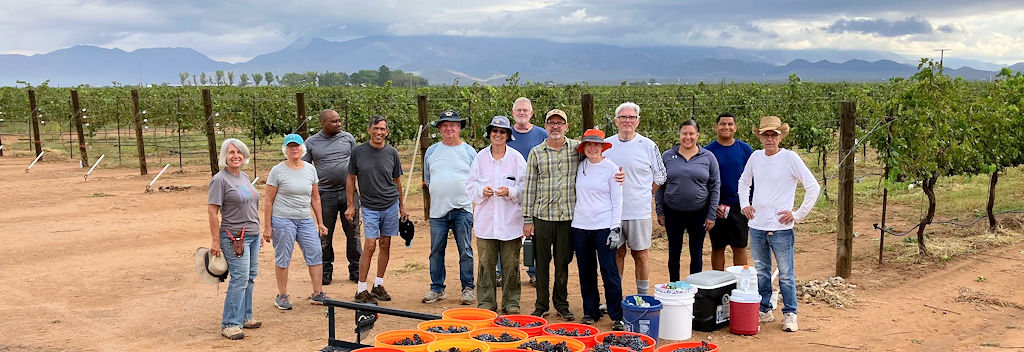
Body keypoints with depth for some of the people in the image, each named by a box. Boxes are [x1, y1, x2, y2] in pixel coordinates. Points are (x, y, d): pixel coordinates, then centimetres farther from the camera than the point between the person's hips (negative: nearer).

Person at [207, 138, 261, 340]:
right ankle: (229, 324, -3)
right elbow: (212, 211, -14)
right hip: (235, 237, -8)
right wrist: (215, 240, -17)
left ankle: (244, 317, 23)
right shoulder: (220, 179, -11)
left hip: (253, 235, 8)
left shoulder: (244, 177, 13)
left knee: (250, 277, 12)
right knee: (239, 279, -10)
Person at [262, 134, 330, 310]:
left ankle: (317, 294, 10)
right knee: (283, 258, 3)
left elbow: (315, 198, 14)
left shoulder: (310, 169, 8)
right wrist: (267, 227, -6)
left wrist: (320, 222, 12)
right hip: (282, 220, -4)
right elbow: (269, 201, -3)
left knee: (315, 254, 1)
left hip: (306, 220, 4)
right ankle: (282, 296, 16)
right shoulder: (277, 171, -4)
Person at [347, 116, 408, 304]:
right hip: (369, 207, -2)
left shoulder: (392, 153, 4)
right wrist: (351, 206, 2)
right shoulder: (358, 152, -1)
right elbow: (351, 180, 6)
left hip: (391, 205, 2)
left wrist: (402, 207, 15)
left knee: (385, 245, 6)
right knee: (370, 246, -9)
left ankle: (378, 285, 19)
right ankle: (361, 290, 0)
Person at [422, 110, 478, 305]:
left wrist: (470, 193, -1)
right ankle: (437, 288, 17)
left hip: (462, 210, -2)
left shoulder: (469, 151, 5)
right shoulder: (431, 151, 11)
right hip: (438, 209, 2)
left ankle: (468, 287, 11)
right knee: (436, 251, 7)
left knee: (465, 251, 0)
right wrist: (437, 192, 10)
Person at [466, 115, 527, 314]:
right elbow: (470, 186, 9)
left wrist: (510, 192, -15)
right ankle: (486, 303, 16)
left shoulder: (516, 158, 2)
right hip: (486, 220, 1)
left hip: (510, 221, -1)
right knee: (486, 263, 4)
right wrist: (481, 191, -10)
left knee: (511, 264, 3)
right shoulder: (480, 157, 7)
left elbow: (525, 187, 2)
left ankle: (511, 303, 15)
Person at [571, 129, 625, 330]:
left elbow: (617, 202, -3)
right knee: (586, 273, 9)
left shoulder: (611, 169, -2)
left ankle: (617, 317, 3)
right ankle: (590, 312, 20)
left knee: (610, 273, -5)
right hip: (580, 226, 4)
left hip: (604, 227, -4)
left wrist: (615, 229, -9)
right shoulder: (580, 167, 8)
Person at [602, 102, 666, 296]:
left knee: (640, 254, 5)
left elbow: (660, 175, 7)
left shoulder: (648, 145, -1)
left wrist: (644, 195, 3)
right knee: (617, 253, 10)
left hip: (639, 211, -2)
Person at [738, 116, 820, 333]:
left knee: (786, 274, 3)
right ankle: (764, 311, 26)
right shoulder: (755, 157, 6)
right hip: (757, 226, 5)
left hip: (781, 227, -5)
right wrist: (745, 204, 10)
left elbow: (813, 187, -9)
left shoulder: (790, 158, -8)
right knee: (761, 272, 14)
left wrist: (798, 214, -9)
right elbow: (743, 182, 24)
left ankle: (790, 314, 15)